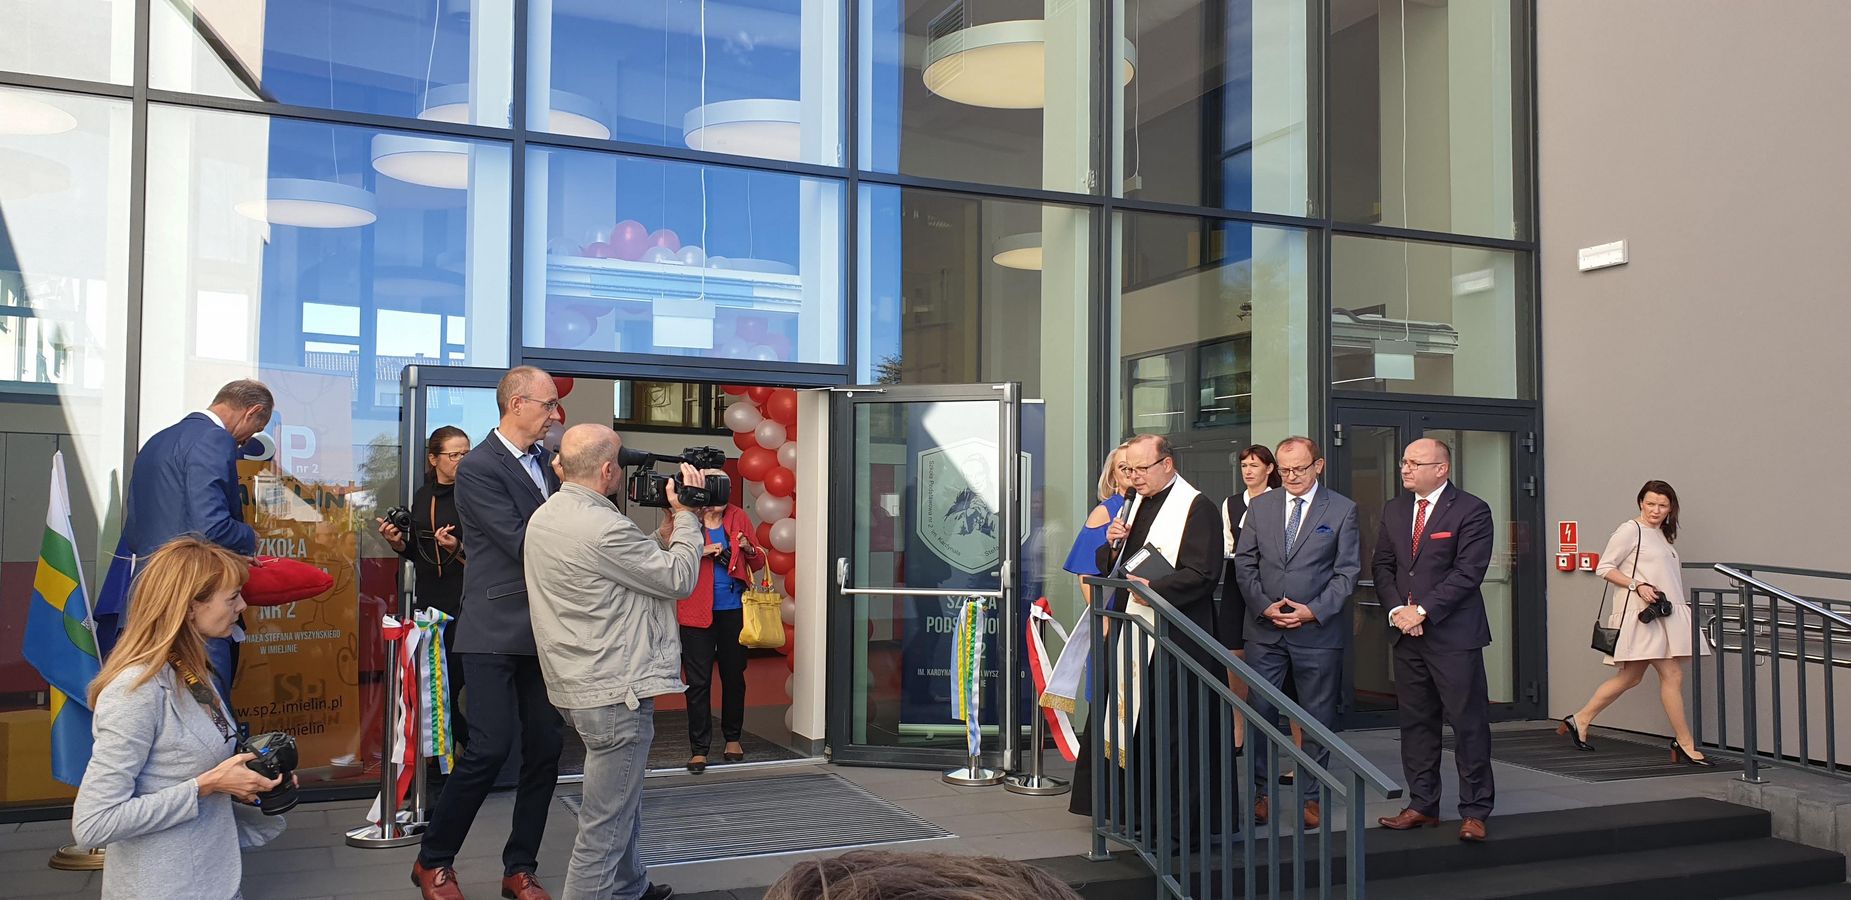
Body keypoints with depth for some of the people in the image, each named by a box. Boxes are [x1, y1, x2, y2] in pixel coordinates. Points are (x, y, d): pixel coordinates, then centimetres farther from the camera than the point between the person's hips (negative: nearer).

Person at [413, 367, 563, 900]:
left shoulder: (544, 460, 11)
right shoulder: (478, 468, -11)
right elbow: (521, 542, -18)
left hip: (543, 630, 7)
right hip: (496, 632, -7)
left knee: (545, 750, 6)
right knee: (490, 749, -8)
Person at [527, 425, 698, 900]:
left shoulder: (543, 518, 7)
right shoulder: (603, 528, -23)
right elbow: (679, 579, -13)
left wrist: (668, 522, 6)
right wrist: (685, 515, -3)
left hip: (577, 685, 11)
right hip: (617, 691, -11)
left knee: (623, 803, 28)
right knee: (605, 826, -2)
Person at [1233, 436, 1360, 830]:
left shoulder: (1342, 509, 0)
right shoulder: (1260, 506, 8)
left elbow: (1347, 571, -2)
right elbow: (1244, 563, 7)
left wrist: (1313, 610, -13)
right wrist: (1264, 605, -8)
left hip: (1317, 631, -2)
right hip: (1264, 628, 2)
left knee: (1317, 717, 7)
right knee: (1260, 712, 1)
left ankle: (1311, 796, 18)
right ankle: (1262, 793, 12)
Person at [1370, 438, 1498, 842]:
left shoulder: (1471, 511, -6)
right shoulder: (1394, 509, 13)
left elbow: (1467, 573, -13)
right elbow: (1381, 566, 10)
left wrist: (1422, 610, -16)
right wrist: (1397, 609, -6)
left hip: (1454, 635, -6)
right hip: (1406, 634, 6)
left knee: (1469, 725, 0)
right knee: (1415, 722, 11)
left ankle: (1474, 812, 9)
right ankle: (1422, 805, 20)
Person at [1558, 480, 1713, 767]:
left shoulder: (1662, 535, 19)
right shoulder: (1630, 530, -6)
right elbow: (1604, 568, -9)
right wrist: (1638, 586, -18)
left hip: (1665, 612, 9)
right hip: (1642, 612, -9)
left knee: (1630, 677, 10)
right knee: (1672, 675, -9)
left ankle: (1580, 720, 17)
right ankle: (1685, 744, -2)